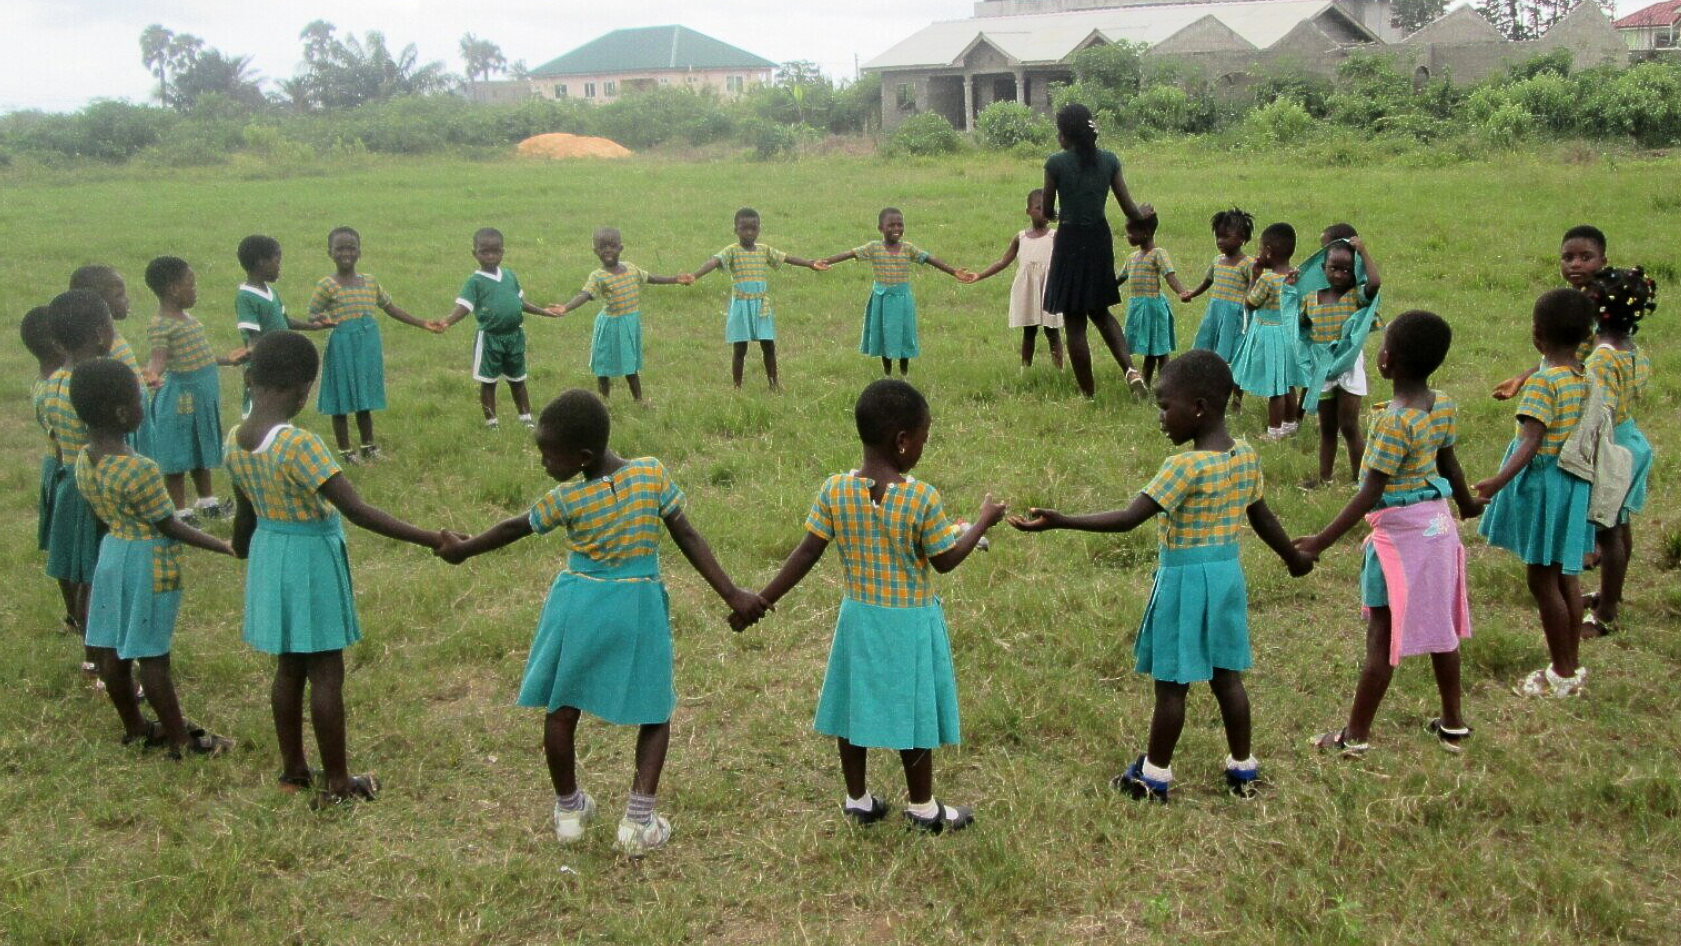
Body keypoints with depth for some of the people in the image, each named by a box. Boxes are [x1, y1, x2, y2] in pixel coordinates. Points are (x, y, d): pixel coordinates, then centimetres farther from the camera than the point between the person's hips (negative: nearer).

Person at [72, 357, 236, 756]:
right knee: (153, 655, 1)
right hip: (149, 563, -8)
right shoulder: (140, 469, -26)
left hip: (111, 554, 8)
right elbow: (171, 526, -18)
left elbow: (100, 516, 11)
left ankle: (134, 727, 32)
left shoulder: (84, 461, -2)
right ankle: (180, 739, 13)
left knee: (112, 648, 15)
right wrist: (225, 546, -11)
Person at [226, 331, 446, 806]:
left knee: (289, 668, 19)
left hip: (268, 553, 7)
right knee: (326, 674, 5)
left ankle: (293, 769, 31)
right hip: (312, 559, -7)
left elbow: (245, 512, 12)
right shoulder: (298, 444, -26)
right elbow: (357, 510, -29)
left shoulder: (235, 441, -4)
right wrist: (430, 539, -27)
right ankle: (337, 782, 15)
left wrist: (241, 549, 33)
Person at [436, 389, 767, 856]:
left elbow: (513, 528, 3)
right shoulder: (652, 473, -10)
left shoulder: (568, 499, -13)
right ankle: (638, 821, 5)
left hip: (579, 604, -1)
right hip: (640, 609, 1)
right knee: (654, 714, 13)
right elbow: (689, 538, -7)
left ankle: (569, 808, 32)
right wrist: (733, 595, -3)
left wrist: (462, 550, 20)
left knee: (561, 711, 17)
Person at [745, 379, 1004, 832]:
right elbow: (945, 560, -10)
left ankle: (857, 799, 31)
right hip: (909, 623, -3)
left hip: (859, 616, 4)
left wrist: (762, 600, 0)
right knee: (911, 711, 10)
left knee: (854, 706, 16)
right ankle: (923, 808, 25)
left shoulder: (834, 490, -11)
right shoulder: (923, 498, -20)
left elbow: (806, 554, -9)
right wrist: (983, 521, 5)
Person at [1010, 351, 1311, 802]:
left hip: (1185, 578, -7)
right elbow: (1263, 518, 12)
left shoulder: (1186, 466, -22)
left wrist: (1059, 521, -30)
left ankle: (1154, 776, 18)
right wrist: (1294, 558, 30)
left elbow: (1129, 518, -27)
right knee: (1226, 676, 17)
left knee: (1171, 683, 5)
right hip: (1227, 573, 7)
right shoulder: (1247, 456, 0)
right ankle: (1243, 768, 27)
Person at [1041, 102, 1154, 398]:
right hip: (1100, 240, 5)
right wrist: (1144, 212, 26)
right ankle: (1131, 369, 2)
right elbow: (1130, 210, 3)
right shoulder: (1109, 160, 2)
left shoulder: (1056, 163, -10)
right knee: (1100, 312, 23)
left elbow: (1047, 212, 0)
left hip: (1071, 241, -5)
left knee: (1074, 322, 5)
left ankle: (1089, 394, 10)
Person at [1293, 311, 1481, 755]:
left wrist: (1322, 540, -24)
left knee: (1382, 635, 1)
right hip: (1438, 523, 8)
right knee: (1438, 626, 18)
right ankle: (1453, 723, 30)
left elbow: (1370, 494, -24)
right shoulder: (1444, 406, -1)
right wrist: (1467, 504, 32)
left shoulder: (1394, 422, -24)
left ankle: (1355, 735, 12)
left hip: (1399, 531, -8)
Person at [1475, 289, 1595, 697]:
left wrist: (1499, 480, -41)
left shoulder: (1543, 381, -20)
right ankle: (1572, 666, 25)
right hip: (1574, 481, 8)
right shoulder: (1585, 378, 3)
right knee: (1565, 577, 16)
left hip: (1543, 483, -8)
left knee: (1542, 580, 1)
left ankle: (1561, 673, 8)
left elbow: (1531, 442, -30)